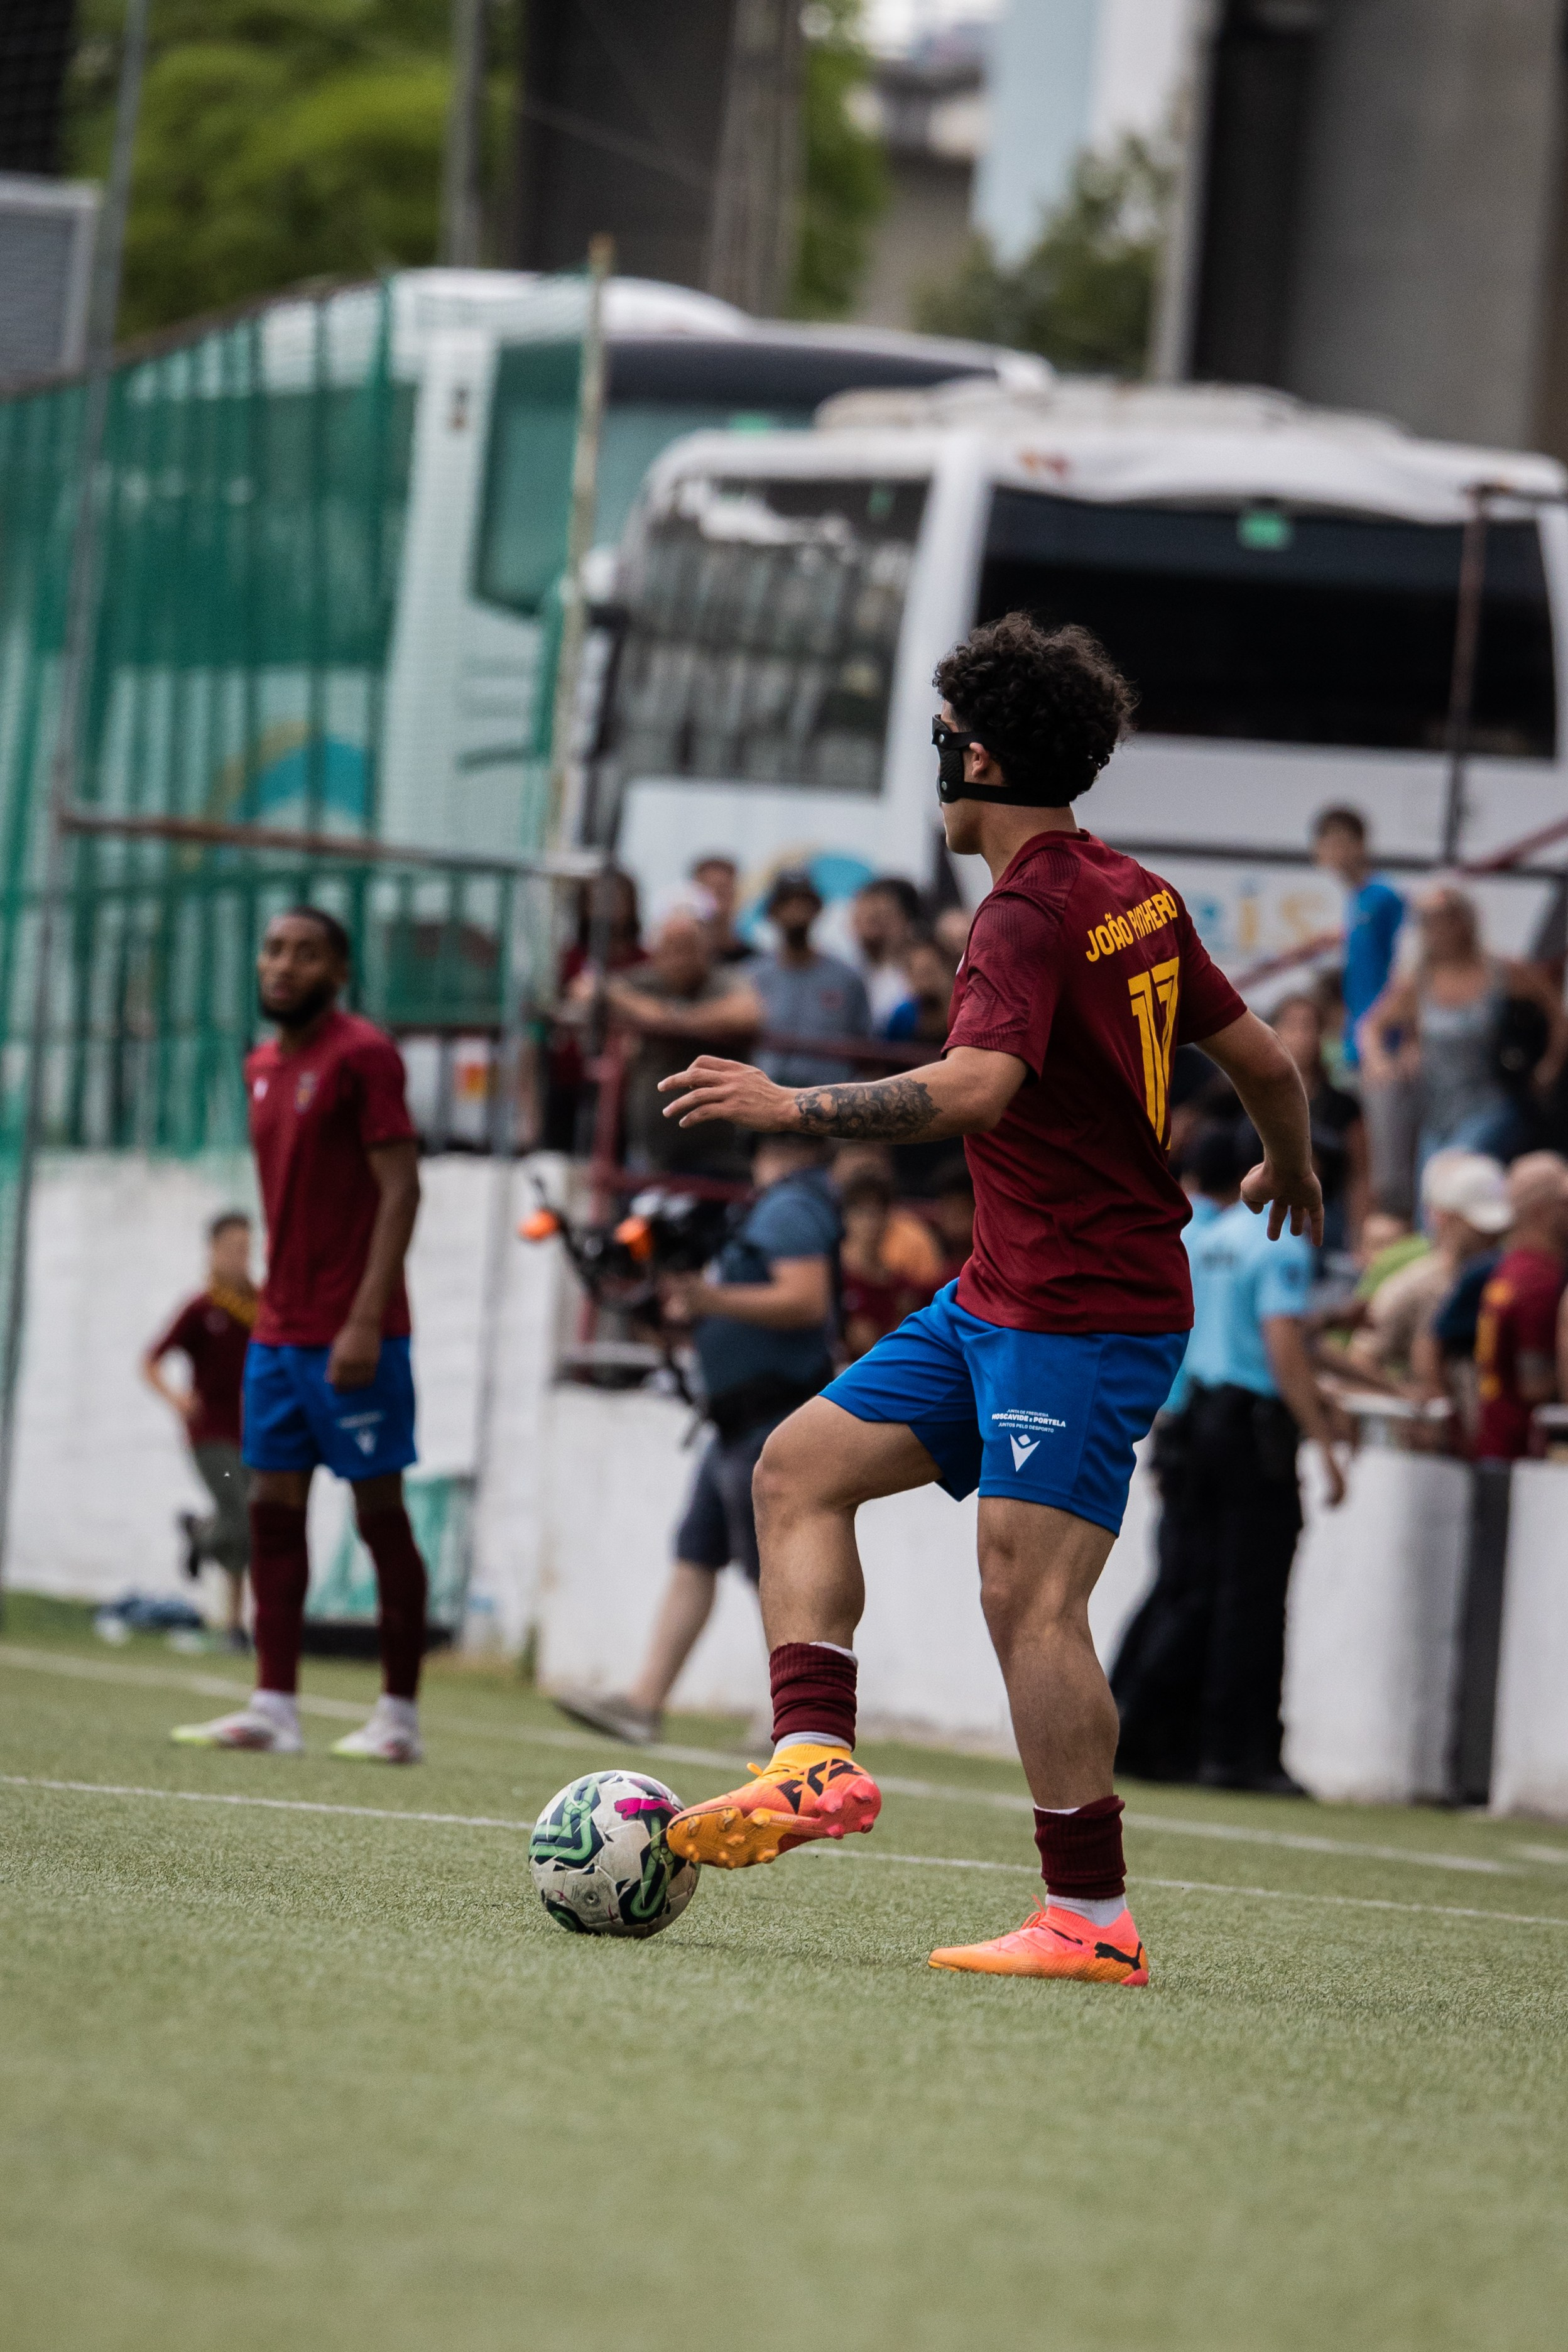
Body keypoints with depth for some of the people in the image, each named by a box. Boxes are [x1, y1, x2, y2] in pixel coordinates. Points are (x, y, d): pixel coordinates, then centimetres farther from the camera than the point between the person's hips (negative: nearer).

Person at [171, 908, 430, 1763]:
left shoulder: (362, 1056, -9)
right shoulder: (263, 1066, 15)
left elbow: (400, 1189, -14)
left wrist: (365, 1320, -21)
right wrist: (278, 1310, 14)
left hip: (352, 1337, -8)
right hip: (278, 1332, 8)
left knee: (380, 1514, -2)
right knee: (273, 1512, 4)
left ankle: (399, 1716, 3)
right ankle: (273, 1708, 5)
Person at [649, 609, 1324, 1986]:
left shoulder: (1030, 915, -17)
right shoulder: (1137, 897, 10)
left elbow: (976, 1089, -33)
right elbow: (1263, 1060, 16)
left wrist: (789, 1108, -25)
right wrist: (1292, 1172, 36)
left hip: (1081, 1315, -10)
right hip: (1002, 1300, 10)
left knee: (1030, 1603, -13)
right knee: (803, 1466, 10)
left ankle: (1093, 1922, -11)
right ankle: (817, 1762, 0)